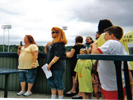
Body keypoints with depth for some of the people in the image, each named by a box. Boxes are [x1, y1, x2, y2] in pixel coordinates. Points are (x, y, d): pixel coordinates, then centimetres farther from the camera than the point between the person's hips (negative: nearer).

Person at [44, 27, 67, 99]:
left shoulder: (60, 44, -14)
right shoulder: (52, 43, 14)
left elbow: (57, 56, -21)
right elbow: (47, 52, 21)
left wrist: (50, 64, -20)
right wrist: (46, 46, 2)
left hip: (58, 66, -9)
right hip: (52, 66, 9)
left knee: (58, 82, -2)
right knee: (51, 82, 13)